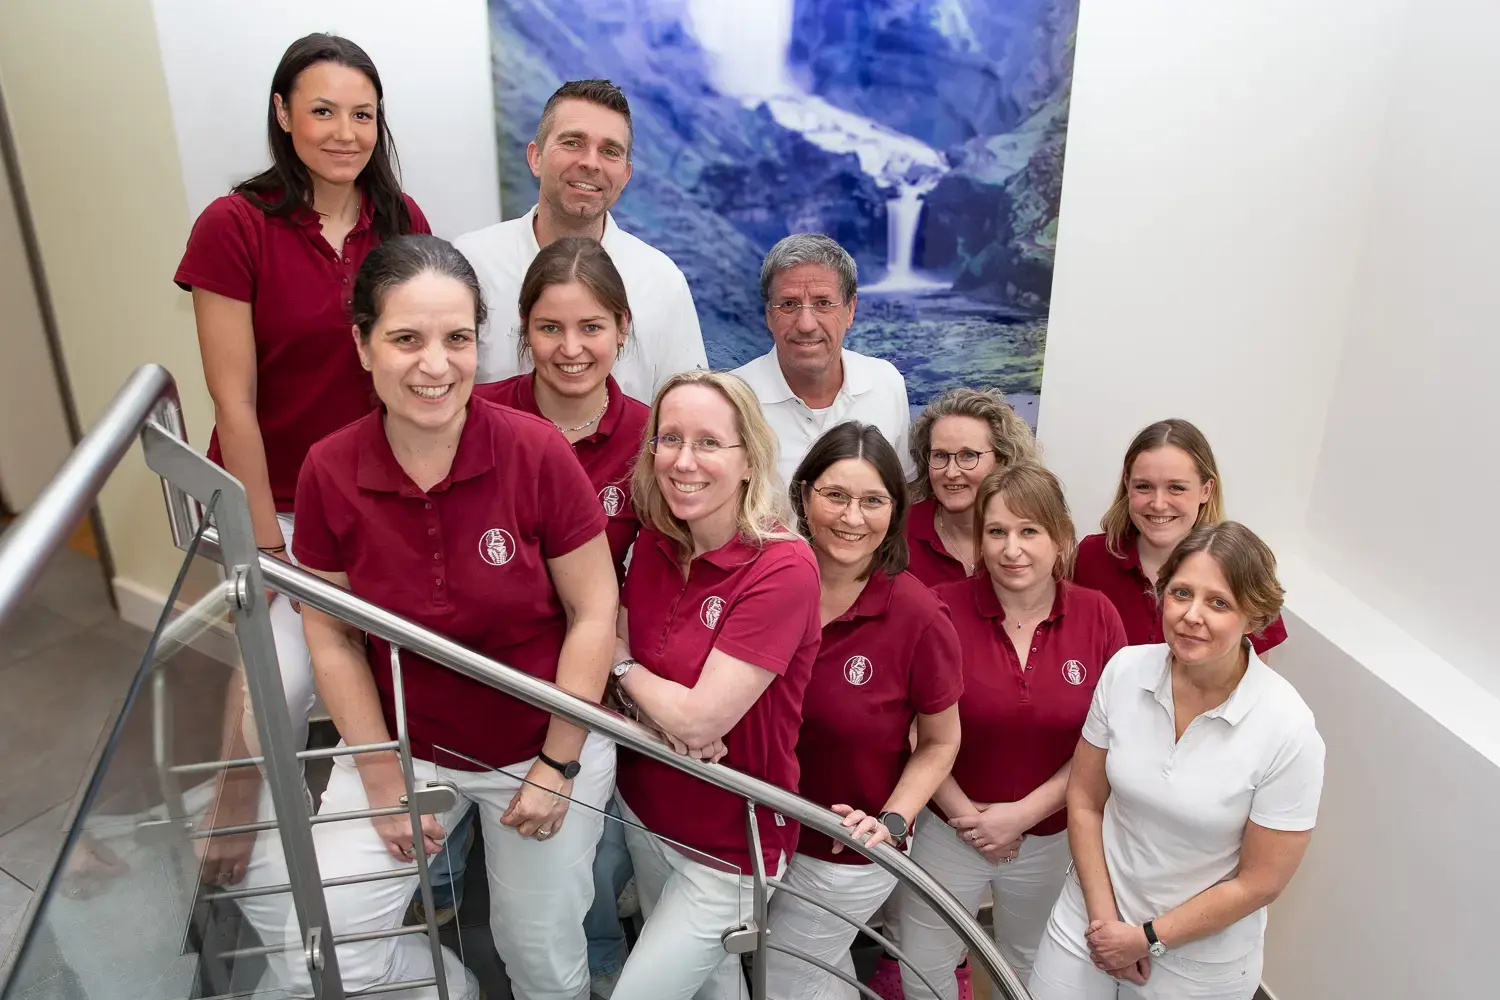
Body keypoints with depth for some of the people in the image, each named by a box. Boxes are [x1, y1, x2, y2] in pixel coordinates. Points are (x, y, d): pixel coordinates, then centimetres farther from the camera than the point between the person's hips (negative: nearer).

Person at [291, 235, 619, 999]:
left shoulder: (536, 451, -21)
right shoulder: (329, 471, -14)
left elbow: (593, 612, -14)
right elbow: (331, 634, -5)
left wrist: (558, 765, -11)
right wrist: (382, 778, -5)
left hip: (544, 743, -2)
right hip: (404, 741, 2)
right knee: (330, 935, -5)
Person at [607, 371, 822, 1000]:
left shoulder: (783, 568, -25)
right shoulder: (654, 545, -4)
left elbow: (701, 719, -27)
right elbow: (617, 657, 1)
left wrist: (622, 666, -10)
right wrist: (660, 713, -20)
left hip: (732, 840, -6)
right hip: (644, 812, 6)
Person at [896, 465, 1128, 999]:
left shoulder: (1097, 616, -11)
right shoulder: (944, 609, -17)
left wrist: (1024, 814, -14)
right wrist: (964, 813, -15)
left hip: (1050, 836, 2)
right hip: (950, 829, -1)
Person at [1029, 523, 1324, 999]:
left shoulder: (1288, 730, -21)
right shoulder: (1125, 669, -12)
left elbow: (1260, 882, -14)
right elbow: (1084, 801, -3)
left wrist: (1148, 939, -9)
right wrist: (1104, 916, -8)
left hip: (1199, 959, -2)